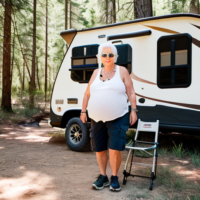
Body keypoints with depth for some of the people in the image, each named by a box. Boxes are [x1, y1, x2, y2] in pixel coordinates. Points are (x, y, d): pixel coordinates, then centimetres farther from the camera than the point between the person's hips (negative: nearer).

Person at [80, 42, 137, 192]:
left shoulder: (122, 71, 2)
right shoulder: (96, 73, 11)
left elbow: (131, 93, 1)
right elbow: (87, 94, 15)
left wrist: (133, 110, -8)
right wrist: (83, 111, 11)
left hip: (117, 118, -3)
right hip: (97, 119, 4)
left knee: (115, 150, -10)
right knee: (99, 150, 9)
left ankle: (114, 178, 12)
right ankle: (103, 177, 26)